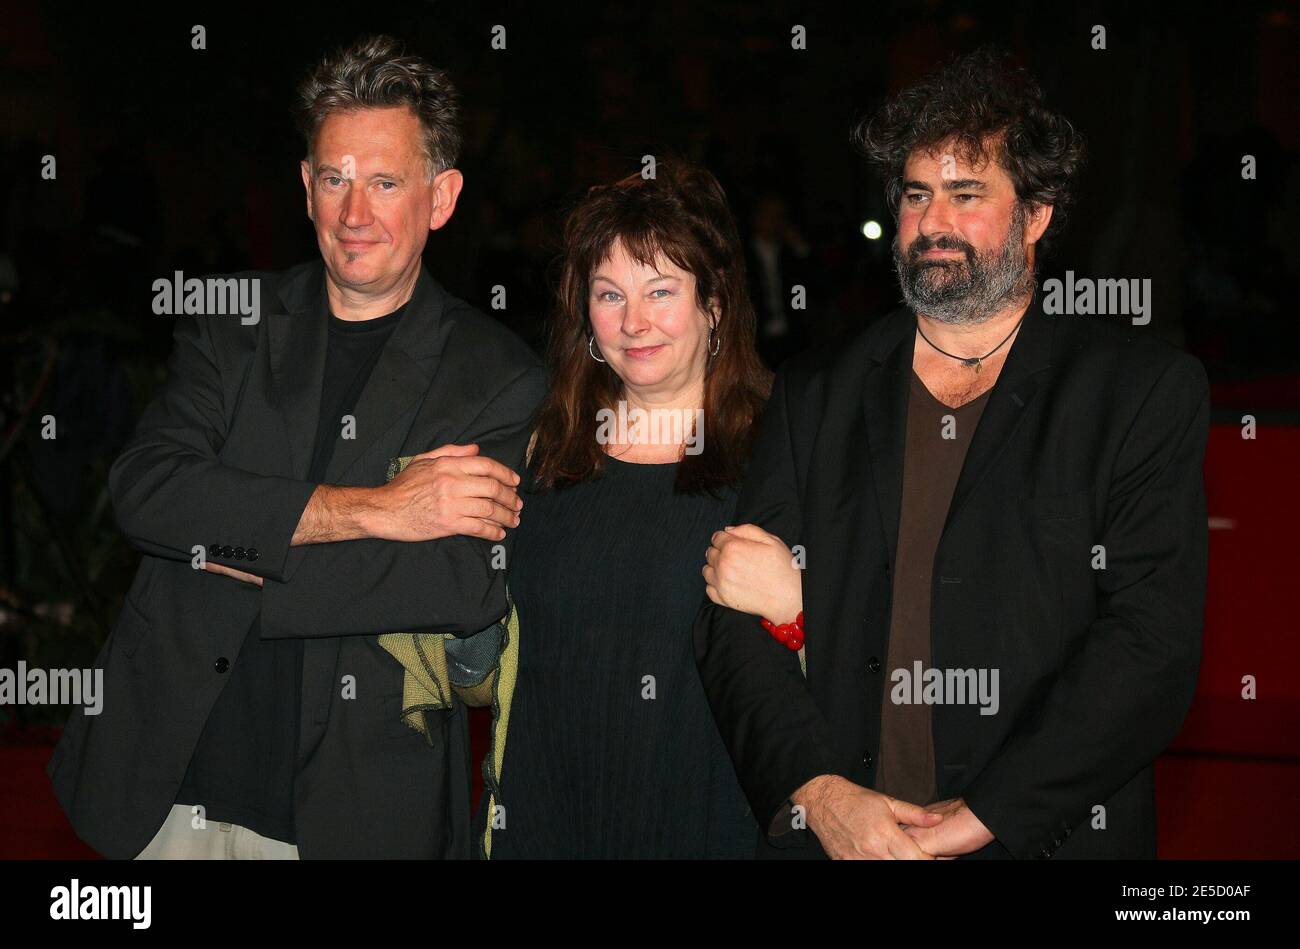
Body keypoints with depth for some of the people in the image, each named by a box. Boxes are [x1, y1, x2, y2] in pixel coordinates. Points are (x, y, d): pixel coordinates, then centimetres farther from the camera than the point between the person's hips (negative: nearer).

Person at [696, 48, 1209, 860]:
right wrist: (818, 793, -14)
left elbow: (1154, 647, -10)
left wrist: (978, 817, -17)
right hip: (827, 835, 2)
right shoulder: (814, 397, 8)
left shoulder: (1147, 392, -1)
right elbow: (738, 627, 2)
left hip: (1044, 836, -2)